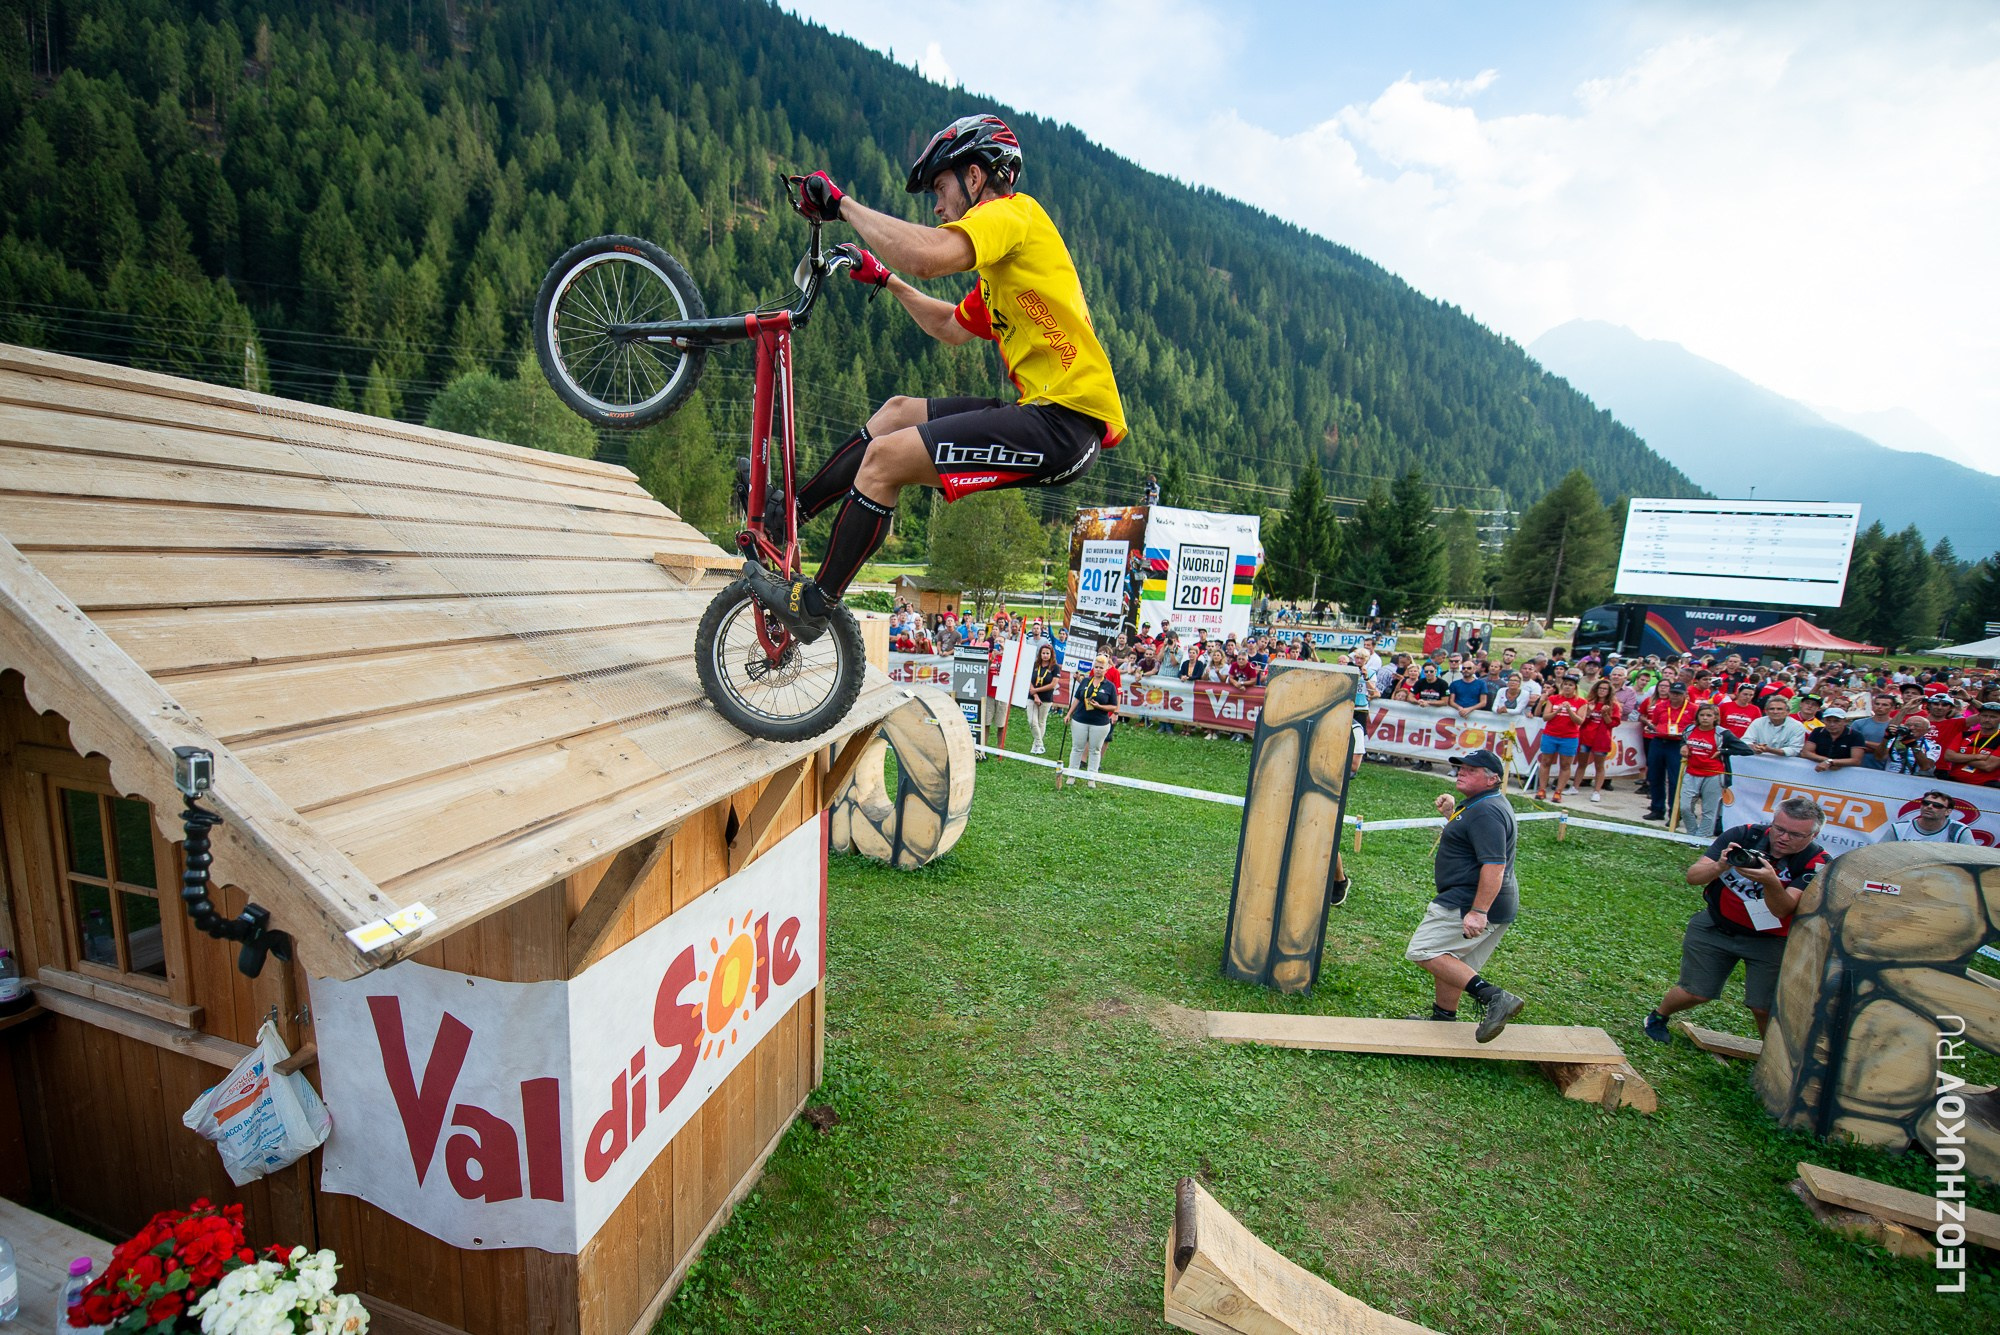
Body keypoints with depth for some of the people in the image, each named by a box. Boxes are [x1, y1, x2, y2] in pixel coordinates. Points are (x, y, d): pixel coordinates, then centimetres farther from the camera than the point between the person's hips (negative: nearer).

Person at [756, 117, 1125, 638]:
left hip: (1065, 421, -10)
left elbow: (927, 255, -24)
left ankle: (813, 605, 1)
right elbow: (952, 327, 37)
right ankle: (789, 511, 28)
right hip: (1046, 408, 10)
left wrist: (842, 203, -12)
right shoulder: (1000, 265, 25)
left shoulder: (1012, 212, -5)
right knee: (899, 410, 17)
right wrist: (885, 280, 36)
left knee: (885, 457, -14)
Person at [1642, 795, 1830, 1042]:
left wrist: (1771, 882, -45)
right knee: (1695, 993, 1)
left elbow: (1782, 909, -27)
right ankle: (1657, 1017, 28)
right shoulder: (1742, 836, -14)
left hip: (1770, 939, 0)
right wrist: (1720, 866, -37)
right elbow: (1693, 876, -18)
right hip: (1715, 927, 0)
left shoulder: (1815, 863, -15)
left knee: (1765, 1008, -5)